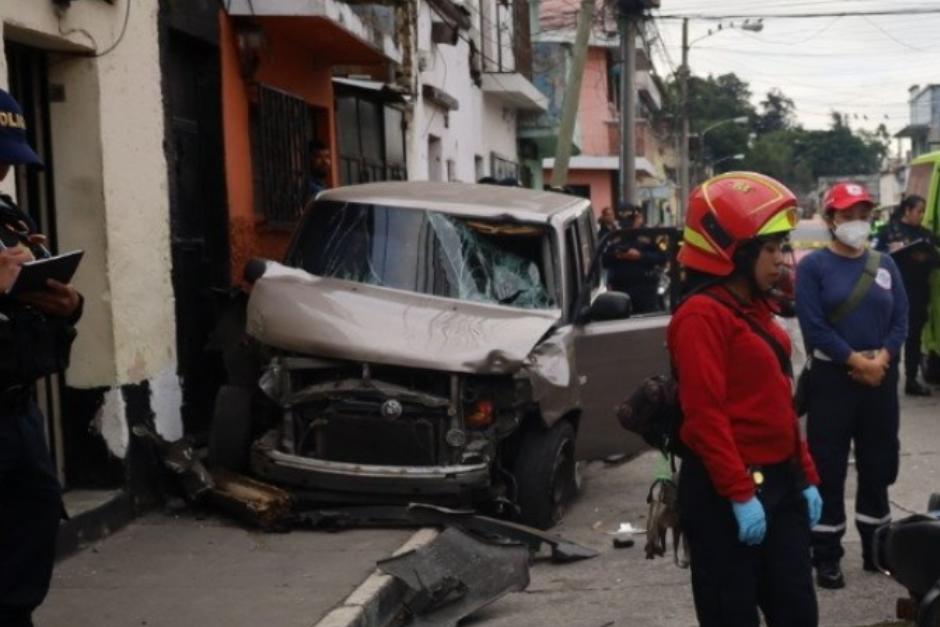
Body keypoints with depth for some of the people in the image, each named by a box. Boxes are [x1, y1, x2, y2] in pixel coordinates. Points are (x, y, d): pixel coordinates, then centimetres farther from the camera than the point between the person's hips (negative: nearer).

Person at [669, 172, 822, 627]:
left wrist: (805, 477, 16)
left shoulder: (755, 310, 15)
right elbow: (705, 414, -21)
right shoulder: (702, 315, -15)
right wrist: (740, 494, -22)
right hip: (726, 493, -9)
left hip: (779, 482, 9)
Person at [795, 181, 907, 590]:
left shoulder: (885, 264, 8)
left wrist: (881, 360, -12)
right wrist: (856, 360, -16)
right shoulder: (814, 265, -5)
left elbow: (901, 320, 3)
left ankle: (876, 548, 26)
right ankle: (826, 557, 9)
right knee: (828, 467, 0)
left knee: (878, 464, 12)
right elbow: (814, 326, -12)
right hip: (832, 378, -4)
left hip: (881, 378, 4)